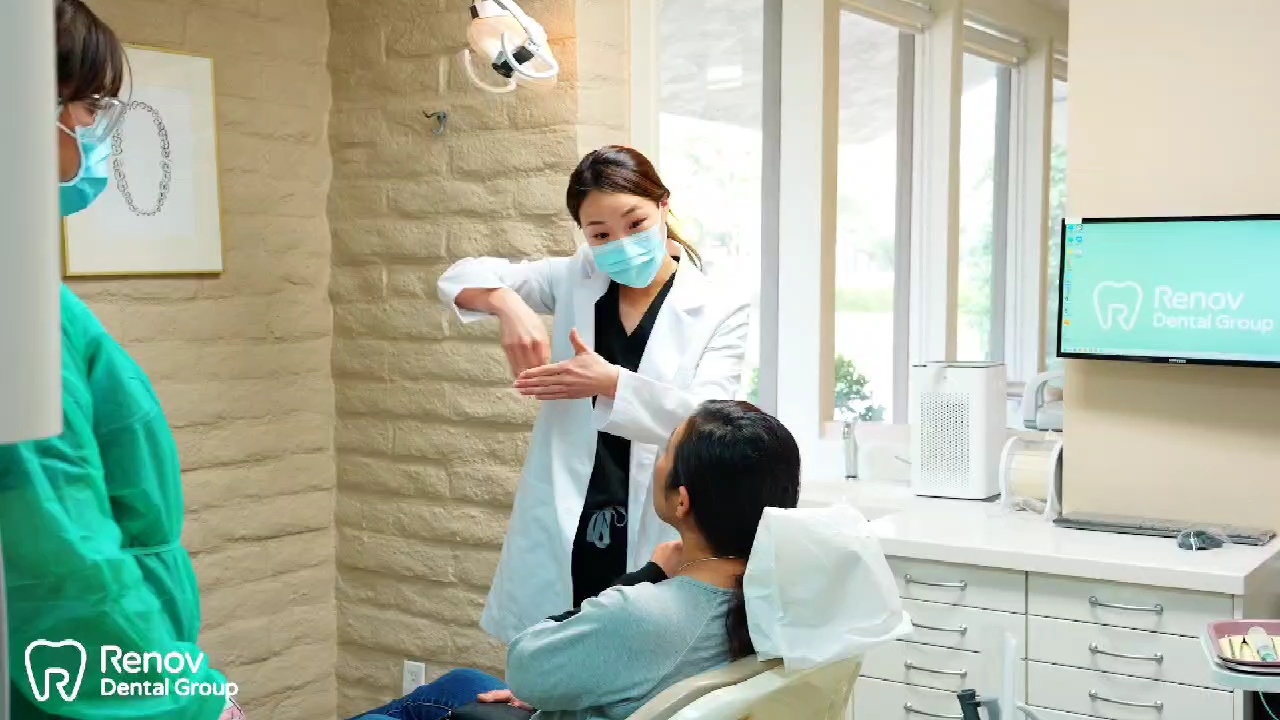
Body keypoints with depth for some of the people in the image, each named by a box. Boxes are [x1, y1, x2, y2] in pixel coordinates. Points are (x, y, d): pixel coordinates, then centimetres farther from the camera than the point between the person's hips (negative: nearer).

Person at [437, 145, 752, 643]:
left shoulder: (720, 312, -2)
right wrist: (507, 304, -17)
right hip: (561, 538, 3)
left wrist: (611, 383, -27)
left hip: (652, 545, -2)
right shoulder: (575, 283, 7)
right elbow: (460, 278, 5)